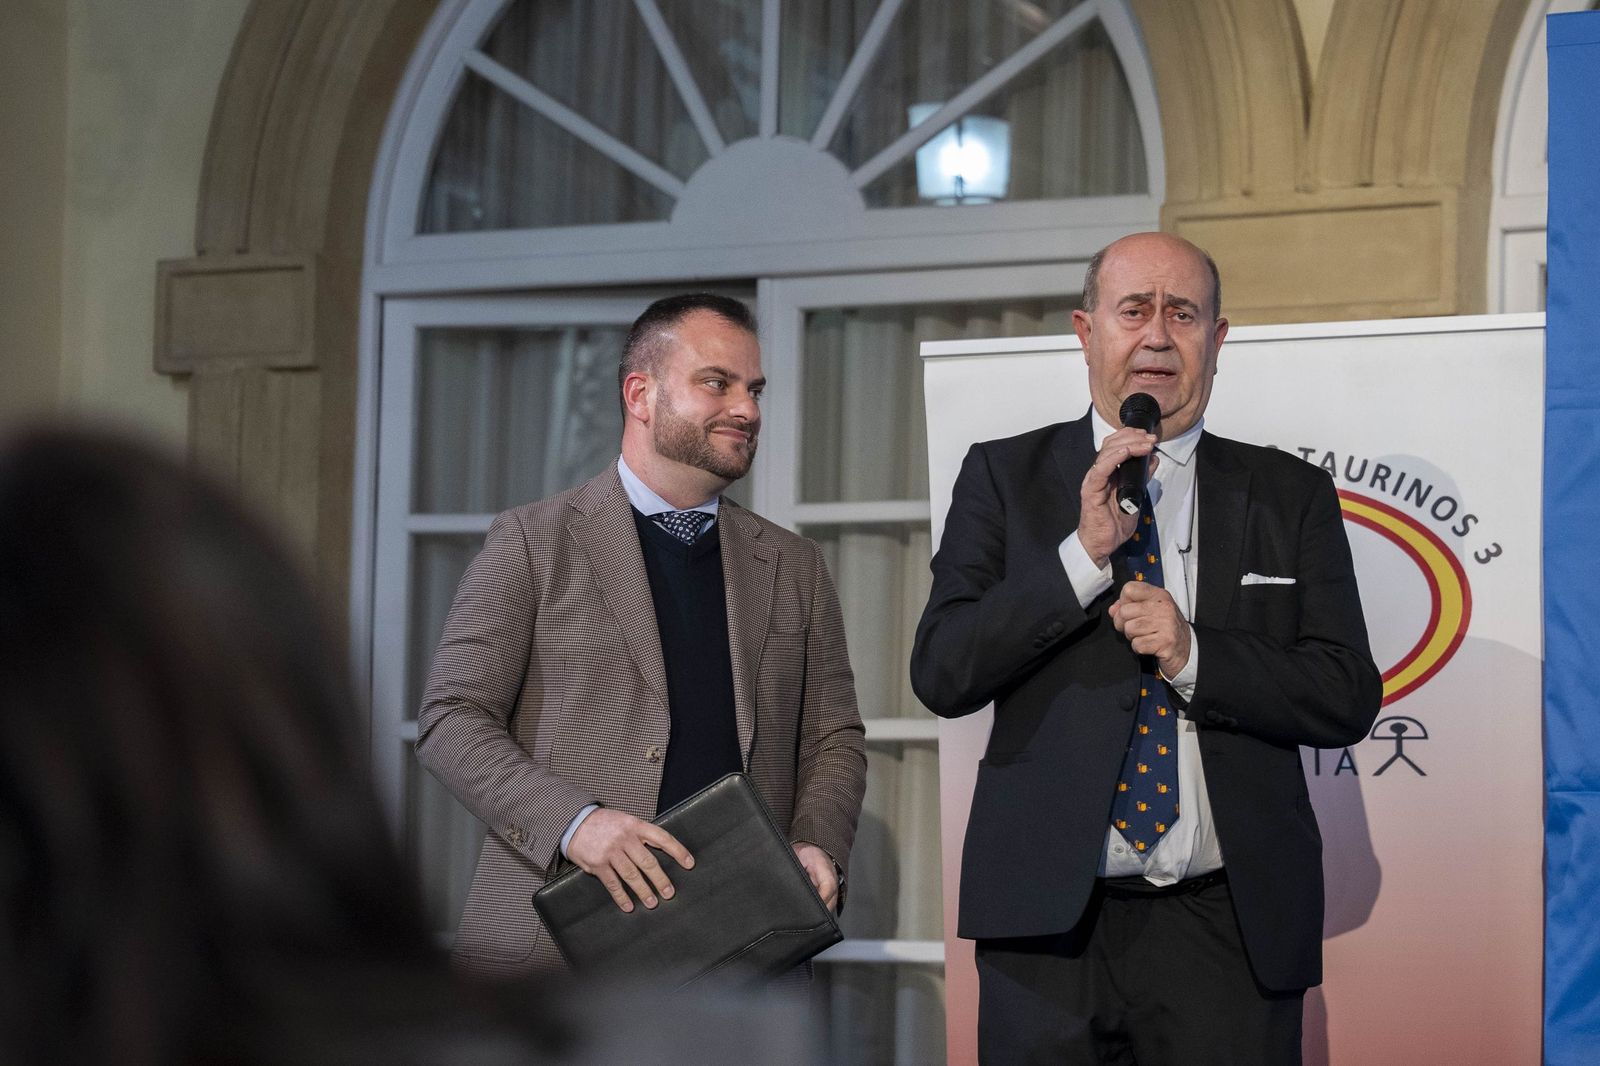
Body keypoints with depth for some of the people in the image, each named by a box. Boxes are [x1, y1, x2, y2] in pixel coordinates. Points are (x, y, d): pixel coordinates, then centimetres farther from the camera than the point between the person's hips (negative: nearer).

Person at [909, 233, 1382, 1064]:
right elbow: (941, 675, -4)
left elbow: (1348, 698, 1)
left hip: (1233, 927, 1)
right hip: (1048, 927, 0)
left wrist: (1194, 656, -13)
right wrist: (1084, 553, -13)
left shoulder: (1291, 496, 8)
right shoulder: (1003, 478, 6)